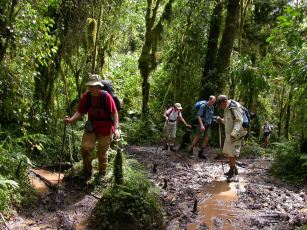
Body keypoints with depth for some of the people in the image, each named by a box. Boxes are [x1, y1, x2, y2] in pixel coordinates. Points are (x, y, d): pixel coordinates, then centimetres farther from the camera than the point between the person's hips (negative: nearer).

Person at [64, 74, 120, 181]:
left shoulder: (106, 96, -20)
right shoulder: (86, 96, -8)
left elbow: (114, 112, -17)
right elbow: (80, 111, -3)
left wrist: (116, 129, -24)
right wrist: (71, 119, -20)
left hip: (105, 129, -3)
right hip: (91, 127, 3)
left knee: (102, 152, 9)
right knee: (85, 148, -4)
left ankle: (102, 173, 31)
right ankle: (87, 170, 21)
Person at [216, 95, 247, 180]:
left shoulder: (235, 107, -17)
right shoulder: (227, 109, 13)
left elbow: (239, 121, -22)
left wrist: (234, 133, -30)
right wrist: (221, 120, 4)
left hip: (235, 135, -9)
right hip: (229, 134, 9)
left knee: (232, 153, -2)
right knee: (228, 152, 13)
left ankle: (232, 171, 12)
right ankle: (233, 169, 26)